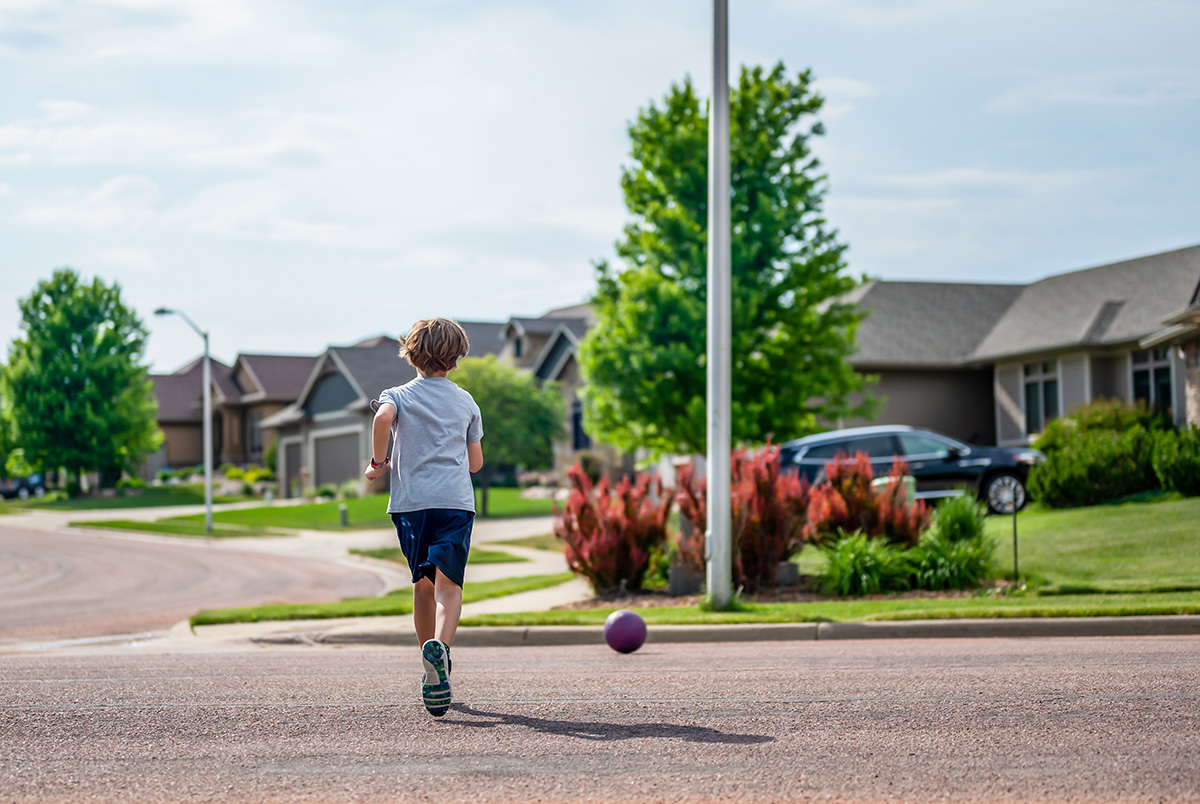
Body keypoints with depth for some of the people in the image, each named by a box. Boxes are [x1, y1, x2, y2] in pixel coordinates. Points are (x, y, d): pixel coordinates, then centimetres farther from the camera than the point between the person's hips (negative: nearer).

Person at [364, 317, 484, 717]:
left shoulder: (400, 395, 8)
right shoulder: (466, 402, 13)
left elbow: (383, 417, -17)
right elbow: (476, 462, 17)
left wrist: (378, 461, -3)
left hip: (411, 501, 1)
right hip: (456, 500, -1)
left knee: (423, 584, 13)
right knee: (448, 584, -10)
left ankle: (433, 674, 20)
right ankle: (439, 645, -40)